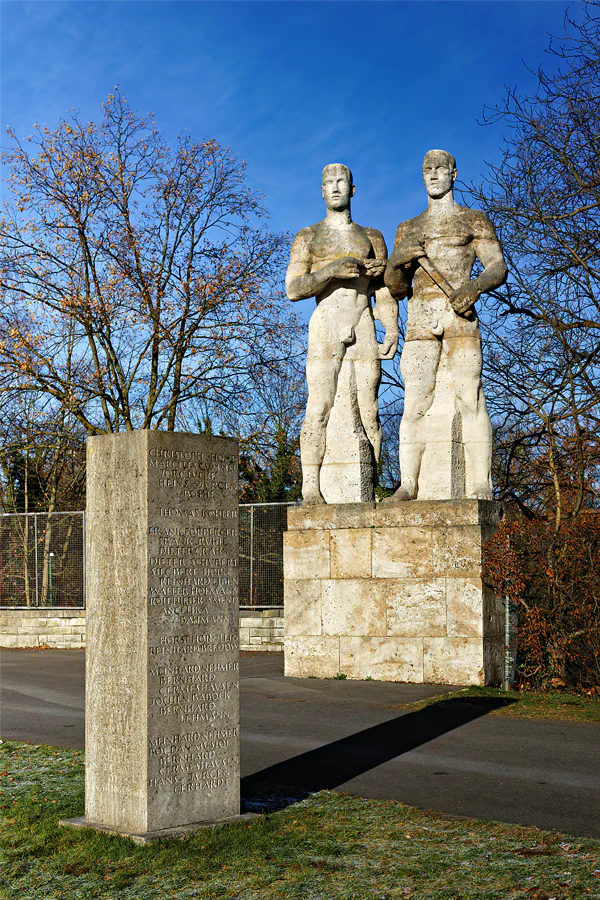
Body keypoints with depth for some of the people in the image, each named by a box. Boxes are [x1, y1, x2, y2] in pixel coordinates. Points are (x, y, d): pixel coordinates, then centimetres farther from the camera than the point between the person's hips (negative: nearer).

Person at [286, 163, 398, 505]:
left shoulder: (372, 237, 18)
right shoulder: (308, 237, 12)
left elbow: (384, 291, 14)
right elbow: (293, 289, 1)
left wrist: (392, 329, -1)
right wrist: (331, 271, -13)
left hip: (364, 327, 2)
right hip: (325, 326, -2)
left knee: (368, 409, -5)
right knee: (319, 408, -13)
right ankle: (311, 488, -14)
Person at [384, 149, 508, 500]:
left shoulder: (474, 220, 15)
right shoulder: (407, 229, 24)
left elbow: (498, 267, 4)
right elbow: (396, 288, 21)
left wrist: (475, 286, -18)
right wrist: (398, 262, -2)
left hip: (459, 313, -3)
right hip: (420, 316, 3)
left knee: (470, 395, -14)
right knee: (415, 400, -8)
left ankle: (481, 486, -18)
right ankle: (408, 484, -11)